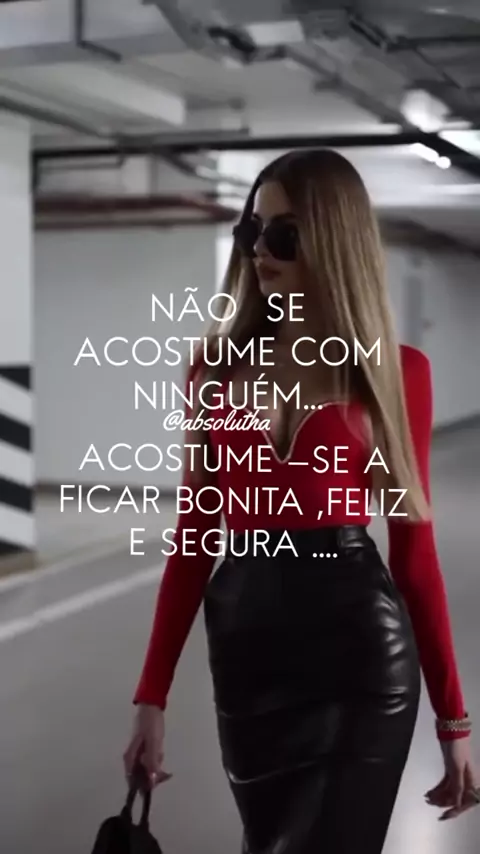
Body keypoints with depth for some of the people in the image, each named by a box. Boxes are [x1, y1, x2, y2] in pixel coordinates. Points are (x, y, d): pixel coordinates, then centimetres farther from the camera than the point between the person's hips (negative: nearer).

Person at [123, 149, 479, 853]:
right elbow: (194, 537, 5)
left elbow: (414, 549, 0)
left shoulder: (398, 370, -3)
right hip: (246, 645, 3)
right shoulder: (218, 364, 3)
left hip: (362, 649, -3)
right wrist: (152, 695, 3)